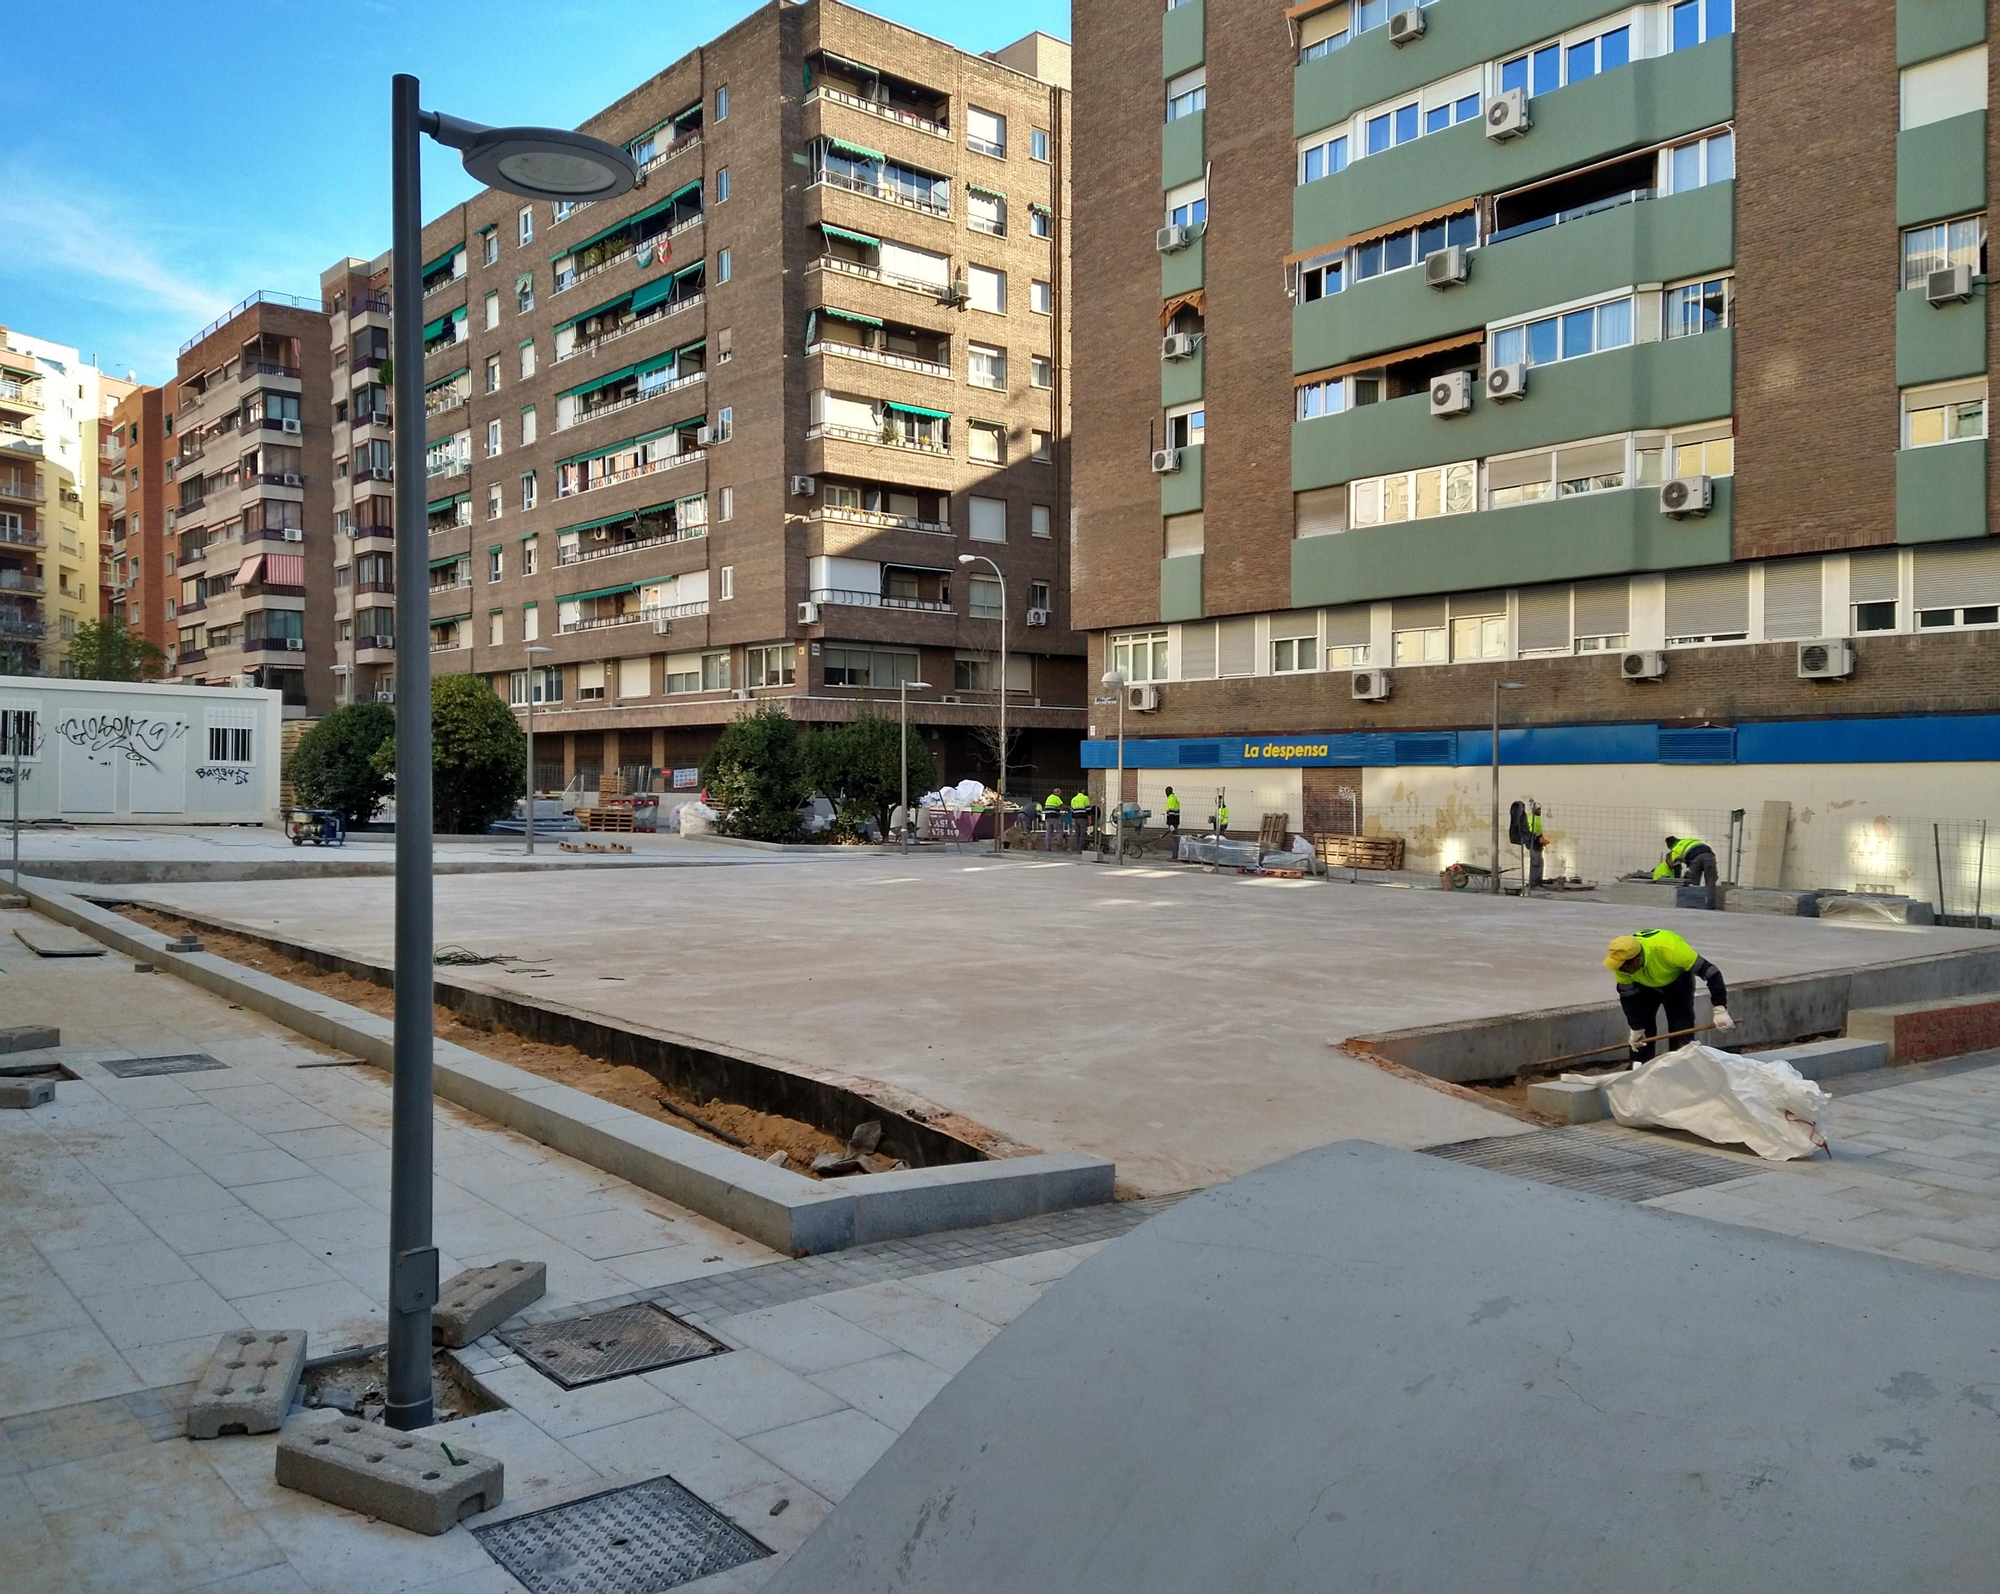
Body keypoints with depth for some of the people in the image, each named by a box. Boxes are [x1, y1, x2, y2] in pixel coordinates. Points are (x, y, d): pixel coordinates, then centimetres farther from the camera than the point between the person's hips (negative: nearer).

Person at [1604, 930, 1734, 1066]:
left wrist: (1720, 1010, -41)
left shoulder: (1668, 948, -43)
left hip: (1678, 982, -2)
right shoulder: (1621, 959, -31)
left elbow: (1710, 971, -38)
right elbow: (1627, 995, -16)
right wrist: (1636, 1028, -17)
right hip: (1645, 986, 2)